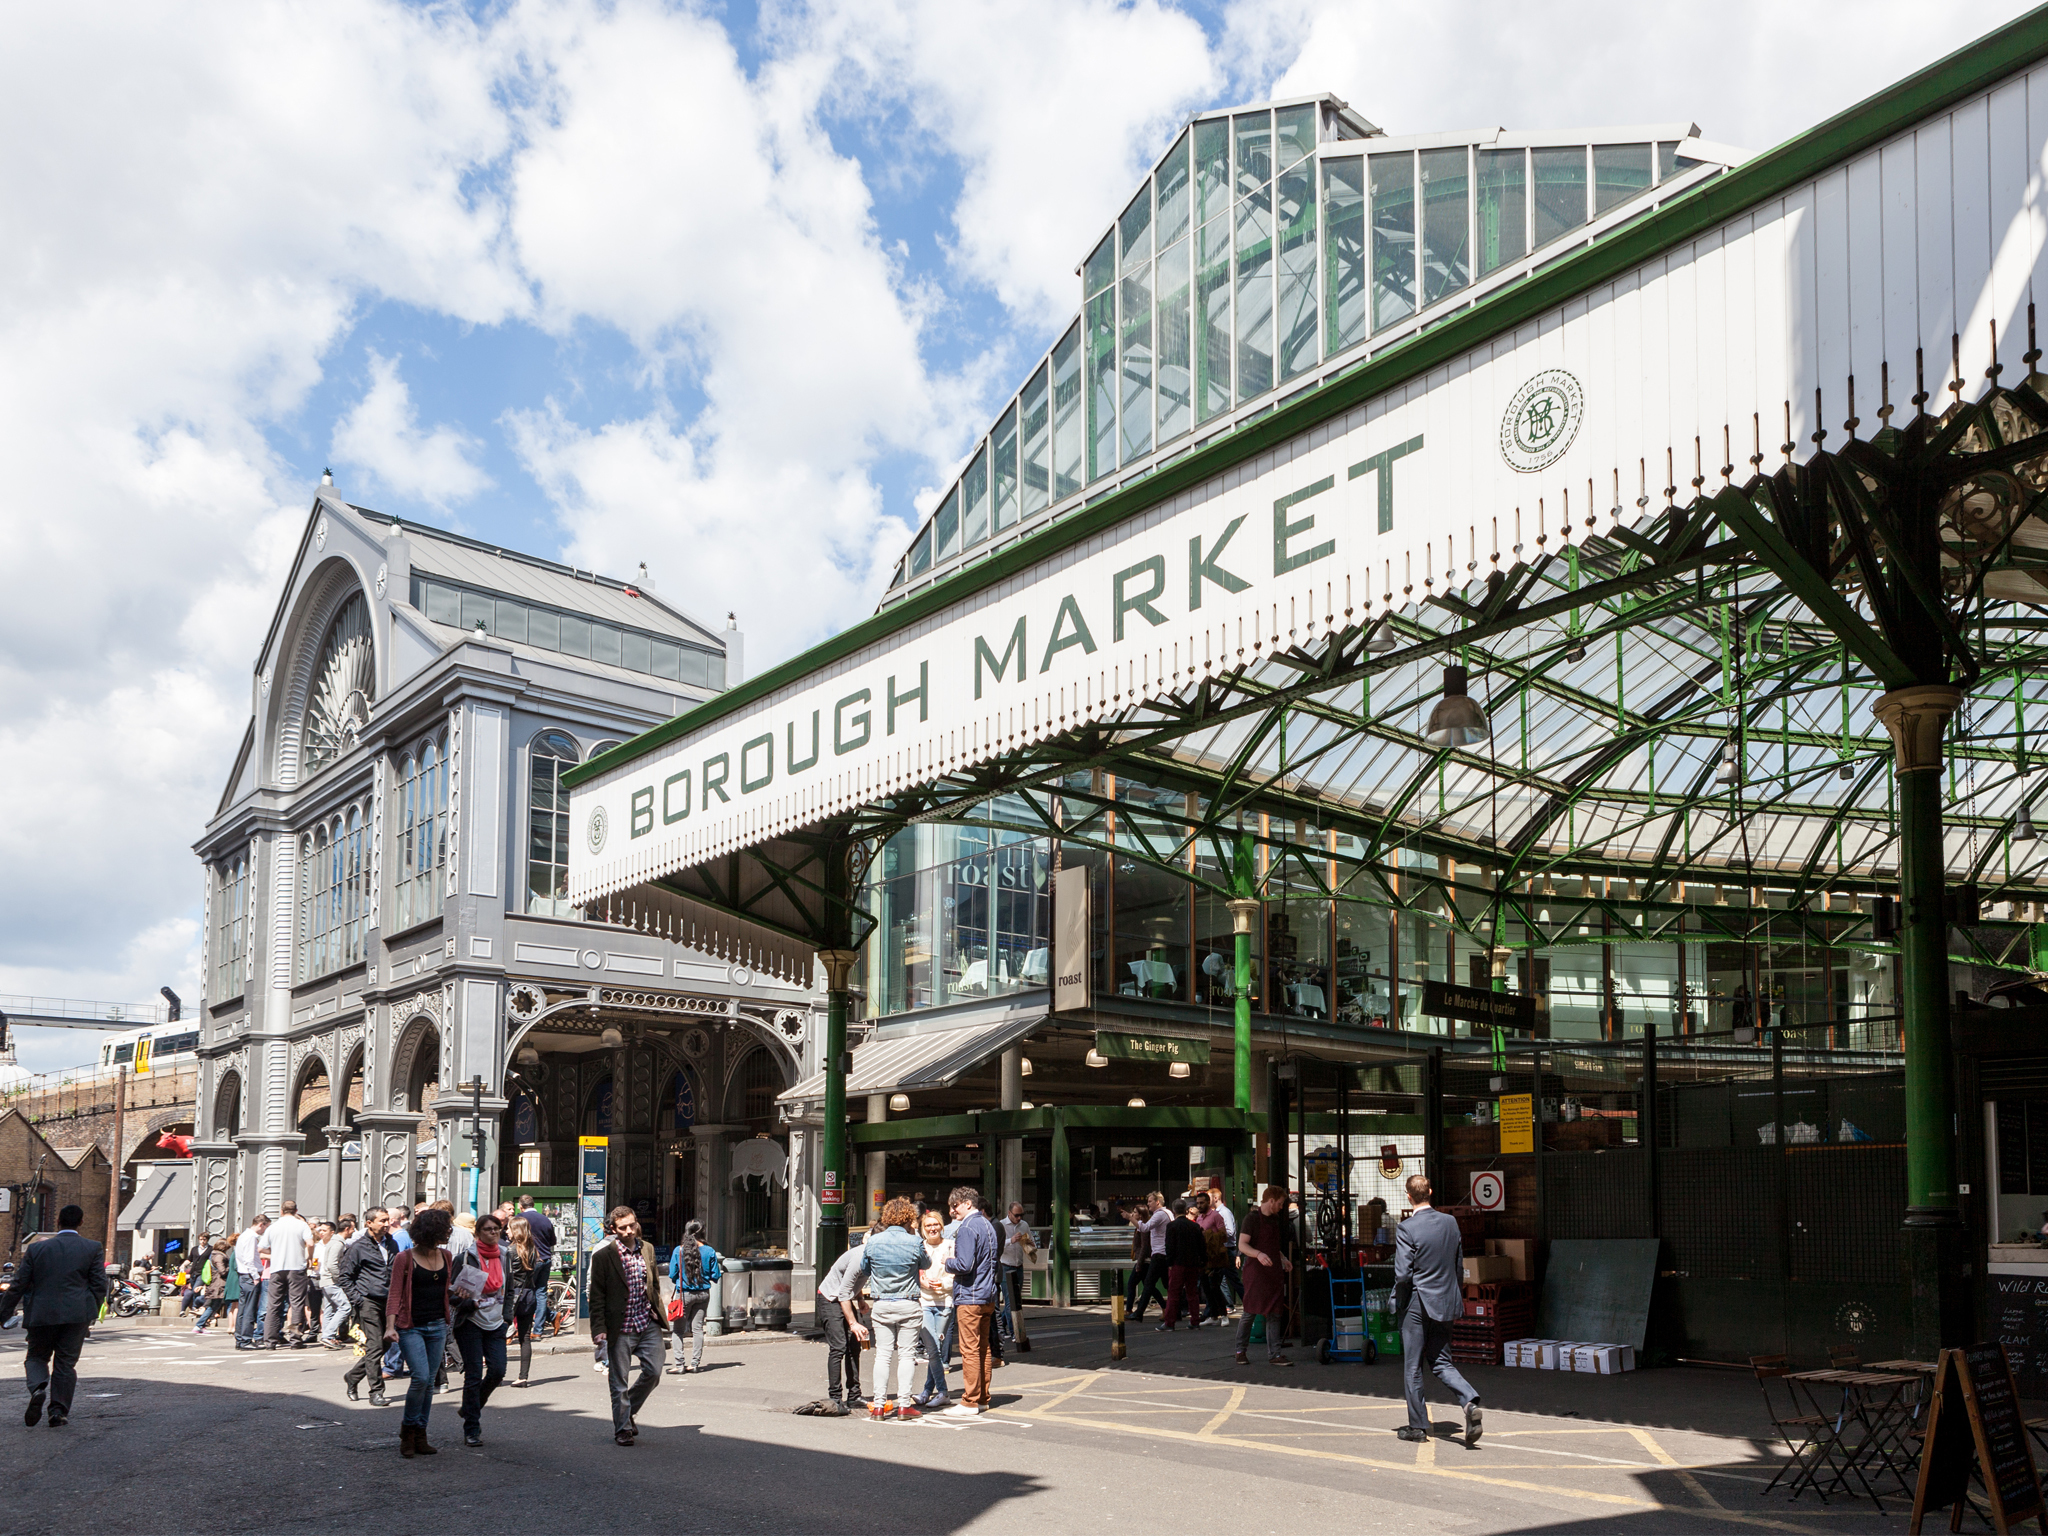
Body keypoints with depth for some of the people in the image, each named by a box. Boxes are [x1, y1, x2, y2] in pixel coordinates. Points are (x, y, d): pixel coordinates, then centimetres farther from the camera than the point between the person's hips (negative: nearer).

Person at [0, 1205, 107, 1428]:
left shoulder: (36, 1249, 3)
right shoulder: (93, 1249, 2)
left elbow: (18, 1285, 5)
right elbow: (99, 1285, 0)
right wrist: (91, 1315, 10)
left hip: (41, 1315, 0)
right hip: (76, 1314, 0)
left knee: (36, 1357, 16)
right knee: (66, 1362, 8)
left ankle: (38, 1389, -12)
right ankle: (59, 1411, 4)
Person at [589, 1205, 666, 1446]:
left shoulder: (648, 1249, 8)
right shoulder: (603, 1257, -7)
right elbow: (597, 1297, -5)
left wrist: (658, 1310, 14)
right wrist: (599, 1328, -11)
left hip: (648, 1325, 4)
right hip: (620, 1329, -4)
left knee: (653, 1371, 0)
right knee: (619, 1382, 3)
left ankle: (630, 1411, 24)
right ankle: (622, 1429, 17)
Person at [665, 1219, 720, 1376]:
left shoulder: (679, 1250, -7)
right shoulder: (709, 1251, -4)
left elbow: (672, 1275, -1)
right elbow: (715, 1276, 1)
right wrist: (721, 1274, 24)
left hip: (684, 1293, -2)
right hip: (703, 1293, 2)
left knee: (678, 1329, 3)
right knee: (698, 1327, 9)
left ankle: (679, 1364, -2)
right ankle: (695, 1363, 12)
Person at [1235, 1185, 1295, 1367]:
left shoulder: (1275, 1220, 18)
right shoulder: (1252, 1219, -8)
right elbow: (1242, 1245, -16)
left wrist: (1284, 1259, 20)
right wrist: (1258, 1254, -31)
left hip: (1274, 1271, 7)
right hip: (1255, 1270, -7)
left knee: (1274, 1314, 3)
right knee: (1250, 1312, -4)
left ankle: (1274, 1354, 4)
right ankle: (1240, 1351, 10)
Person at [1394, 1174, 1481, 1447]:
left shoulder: (1406, 1229, -16)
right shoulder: (1450, 1222, 1)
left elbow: (1402, 1274, -18)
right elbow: (1459, 1266, 9)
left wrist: (1398, 1298, 3)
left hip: (1417, 1304, -5)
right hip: (1446, 1303, 5)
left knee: (1412, 1368, 7)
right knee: (1441, 1363, 13)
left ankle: (1418, 1425, 14)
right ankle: (1470, 1401, -11)